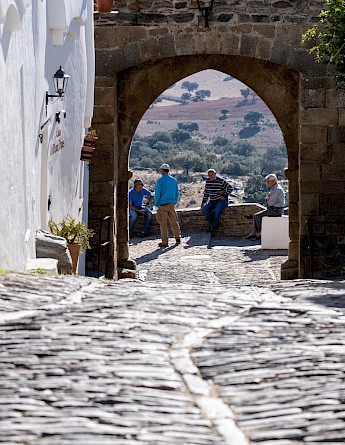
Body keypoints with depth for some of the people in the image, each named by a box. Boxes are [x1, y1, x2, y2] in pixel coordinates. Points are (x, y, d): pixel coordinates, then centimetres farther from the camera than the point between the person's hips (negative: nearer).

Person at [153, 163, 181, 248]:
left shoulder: (160, 181, -10)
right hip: (171, 204, 5)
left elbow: (157, 193, -10)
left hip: (162, 205, -5)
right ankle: (178, 238, 23)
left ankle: (165, 242, -2)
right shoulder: (174, 180, 7)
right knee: (174, 222, 16)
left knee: (163, 223, -1)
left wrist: (156, 204, 0)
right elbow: (176, 193, 13)